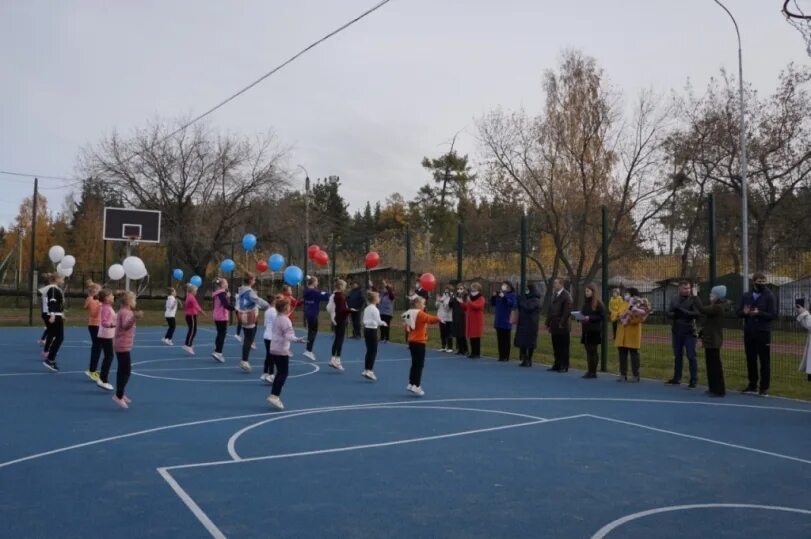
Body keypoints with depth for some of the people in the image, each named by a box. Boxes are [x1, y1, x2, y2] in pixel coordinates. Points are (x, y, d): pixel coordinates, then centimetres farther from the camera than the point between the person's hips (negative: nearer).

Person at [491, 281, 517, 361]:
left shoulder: (512, 295, -3)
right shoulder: (499, 294, 13)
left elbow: (512, 304, -21)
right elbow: (493, 303, 15)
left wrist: (504, 297, -28)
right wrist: (493, 296, -2)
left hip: (506, 321, -6)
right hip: (498, 320, 6)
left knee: (506, 339, -3)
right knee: (499, 339, 7)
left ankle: (506, 356, 0)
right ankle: (501, 356, 11)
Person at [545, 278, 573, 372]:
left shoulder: (566, 295, -9)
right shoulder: (554, 295, 16)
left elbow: (567, 311, -15)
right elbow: (550, 309, 17)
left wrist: (562, 323, -17)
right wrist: (548, 322, 12)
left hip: (563, 327, -7)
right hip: (554, 326, 7)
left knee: (563, 347, 0)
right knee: (556, 347, 9)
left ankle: (564, 366, 5)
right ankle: (557, 365, 16)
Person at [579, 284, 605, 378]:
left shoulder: (598, 303, -7)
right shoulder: (585, 303, 13)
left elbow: (602, 316, -11)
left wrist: (590, 318, -18)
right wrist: (580, 317, 0)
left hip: (595, 331, -6)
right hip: (586, 330, 6)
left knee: (593, 351, -3)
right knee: (588, 351, 8)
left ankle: (593, 372, 2)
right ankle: (589, 371, 12)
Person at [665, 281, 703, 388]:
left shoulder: (693, 299, -5)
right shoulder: (674, 300, 9)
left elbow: (698, 313, -16)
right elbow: (668, 313, 5)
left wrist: (684, 312, -24)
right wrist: (674, 314, -16)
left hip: (689, 332, -5)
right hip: (676, 331, 5)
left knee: (691, 356, -5)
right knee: (677, 355, 14)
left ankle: (694, 380, 0)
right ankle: (677, 378, 24)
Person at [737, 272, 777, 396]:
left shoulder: (769, 296, -3)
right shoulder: (746, 296, 9)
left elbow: (773, 315, -9)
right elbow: (739, 312, 9)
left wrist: (759, 313, -24)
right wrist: (744, 312, -13)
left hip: (763, 333, -4)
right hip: (749, 333, 4)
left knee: (765, 361, 0)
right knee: (750, 360, 9)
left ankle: (764, 388, 6)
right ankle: (752, 385, 19)